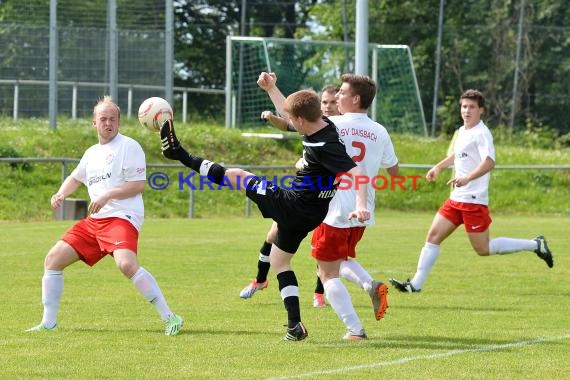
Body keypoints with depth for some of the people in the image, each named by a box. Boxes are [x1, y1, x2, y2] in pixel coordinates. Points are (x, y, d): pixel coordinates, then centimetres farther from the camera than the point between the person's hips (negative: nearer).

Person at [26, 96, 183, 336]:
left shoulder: (128, 146, -3)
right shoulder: (92, 153, 20)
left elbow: (138, 185, -10)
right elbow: (76, 178, 37)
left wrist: (107, 196, -18)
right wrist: (61, 194, 17)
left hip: (122, 217, -8)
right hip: (93, 222, 8)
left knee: (126, 264, -33)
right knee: (53, 259, 3)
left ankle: (170, 318, -28)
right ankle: (48, 323, 12)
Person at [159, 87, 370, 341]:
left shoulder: (325, 146, -26)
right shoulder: (321, 125, 2)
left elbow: (355, 172, -35)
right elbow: (288, 121, 22)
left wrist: (361, 206, -48)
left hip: (291, 205, -10)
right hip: (308, 213, 10)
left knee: (236, 176, 5)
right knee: (279, 260, 23)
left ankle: (181, 156, 20)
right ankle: (294, 325, 18)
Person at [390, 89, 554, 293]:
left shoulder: (481, 133, -14)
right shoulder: (462, 131, 14)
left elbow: (489, 162, -29)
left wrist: (467, 178, -43)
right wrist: (438, 167, 34)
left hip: (473, 200, -8)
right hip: (456, 199, 8)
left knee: (483, 249, -4)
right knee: (433, 236, 2)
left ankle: (535, 245, 8)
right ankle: (416, 284, 3)